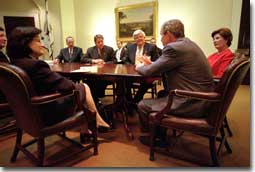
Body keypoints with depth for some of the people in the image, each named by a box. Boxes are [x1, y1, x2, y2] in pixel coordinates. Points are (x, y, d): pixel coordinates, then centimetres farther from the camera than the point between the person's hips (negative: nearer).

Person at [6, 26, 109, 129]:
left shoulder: (15, 64, 0)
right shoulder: (35, 65, -29)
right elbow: (66, 86, -25)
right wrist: (76, 86, -5)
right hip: (48, 113, -8)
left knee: (79, 87, 21)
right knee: (84, 88, 10)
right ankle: (98, 121, 27)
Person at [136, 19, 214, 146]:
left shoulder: (174, 48, -19)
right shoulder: (187, 43, 11)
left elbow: (150, 71, -14)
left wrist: (140, 67, 6)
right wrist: (151, 63, 15)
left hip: (191, 103, -10)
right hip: (199, 98, 10)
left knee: (142, 105, -4)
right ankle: (160, 134, 32)